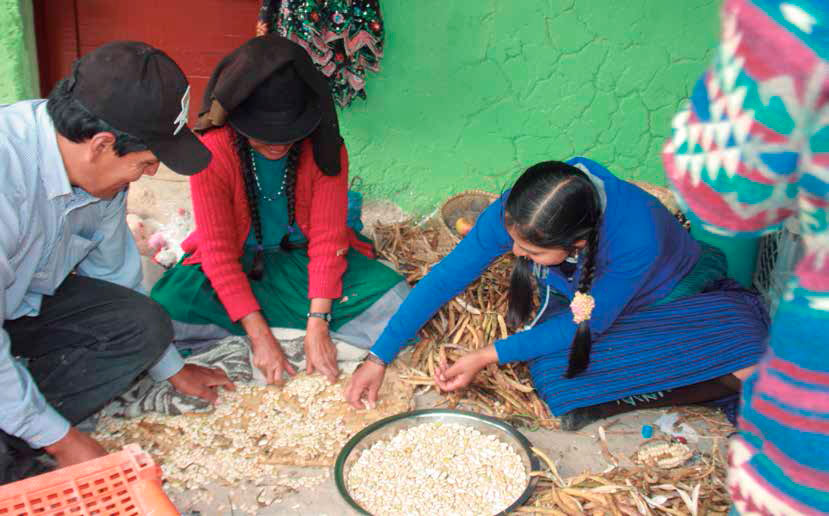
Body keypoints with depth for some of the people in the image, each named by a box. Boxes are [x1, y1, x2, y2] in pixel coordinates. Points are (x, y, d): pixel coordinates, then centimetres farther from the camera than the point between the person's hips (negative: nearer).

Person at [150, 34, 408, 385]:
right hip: (239, 266, -1)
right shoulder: (213, 153, -20)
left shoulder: (326, 150, -16)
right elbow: (218, 251, -20)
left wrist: (318, 327, -24)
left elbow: (327, 239, -16)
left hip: (303, 259, 2)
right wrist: (259, 336, -27)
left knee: (394, 300, -20)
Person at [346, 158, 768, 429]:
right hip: (581, 300, 5)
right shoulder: (515, 214, -28)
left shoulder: (634, 237, -40)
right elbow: (444, 277, -18)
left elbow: (584, 325, -26)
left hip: (677, 297, -4)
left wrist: (488, 357, -26)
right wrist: (379, 358, -20)